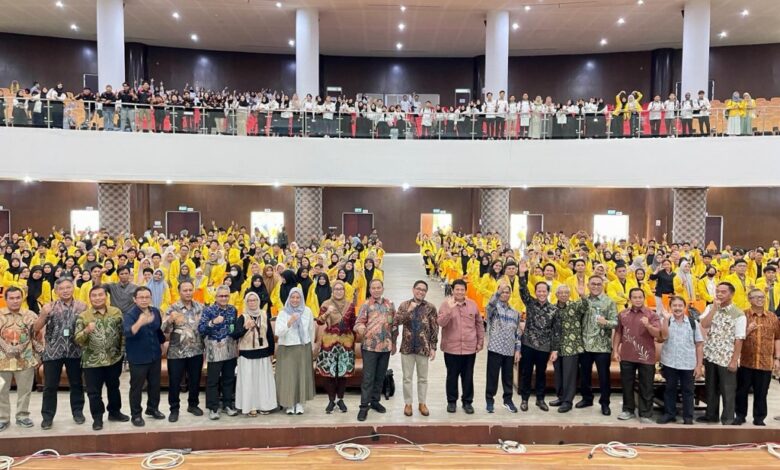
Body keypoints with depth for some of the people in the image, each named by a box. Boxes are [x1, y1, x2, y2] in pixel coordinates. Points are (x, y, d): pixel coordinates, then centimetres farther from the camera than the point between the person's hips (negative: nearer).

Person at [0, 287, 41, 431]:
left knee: (25, 390, 8)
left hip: (25, 361, 0)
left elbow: (37, 337, 4)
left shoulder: (31, 315, 0)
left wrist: (38, 357, 3)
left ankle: (22, 416, 21)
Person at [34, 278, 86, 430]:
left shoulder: (82, 306, 1)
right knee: (50, 386, 5)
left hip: (75, 351, 1)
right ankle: (47, 416, 16)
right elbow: (36, 328, -4)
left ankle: (78, 411, 23)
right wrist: (43, 314, -21)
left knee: (76, 384, 10)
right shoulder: (50, 307, 0)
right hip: (53, 352, 0)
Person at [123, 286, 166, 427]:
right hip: (138, 358, -5)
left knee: (155, 384, 17)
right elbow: (128, 332, -40)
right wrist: (139, 323, -58)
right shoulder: (129, 315, -19)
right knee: (136, 387, 6)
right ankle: (135, 414, 22)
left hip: (155, 355, 5)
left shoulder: (155, 311, -2)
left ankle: (153, 408, 36)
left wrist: (161, 344, 21)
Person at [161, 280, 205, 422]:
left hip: (196, 351, 3)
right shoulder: (173, 308, -7)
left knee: (195, 380, 13)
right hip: (177, 352, -3)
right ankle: (174, 409, 22)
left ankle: (193, 404, 31)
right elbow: (164, 330, -17)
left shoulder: (200, 307, 3)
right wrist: (170, 320, -36)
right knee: (174, 382, 6)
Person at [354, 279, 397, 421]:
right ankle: (364, 406, 3)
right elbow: (359, 322, -11)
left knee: (380, 376, 13)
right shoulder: (366, 305, -3)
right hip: (370, 346, -4)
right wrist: (360, 328, -34)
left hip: (386, 346, 4)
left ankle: (375, 401, 26)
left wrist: (394, 343, 13)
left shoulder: (390, 305, 8)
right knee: (368, 377, -3)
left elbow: (394, 325, 13)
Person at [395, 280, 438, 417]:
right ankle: (408, 403, 21)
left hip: (423, 348, 0)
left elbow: (434, 329, -1)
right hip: (407, 347, 0)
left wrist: (433, 347, -5)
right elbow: (396, 321, -12)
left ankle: (422, 403, 24)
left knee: (423, 378, 11)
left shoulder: (430, 307, -1)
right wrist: (408, 310, -22)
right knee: (407, 378, 8)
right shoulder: (404, 305, 1)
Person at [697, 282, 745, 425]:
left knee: (728, 390, 6)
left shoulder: (738, 314, -9)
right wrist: (715, 306, -15)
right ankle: (711, 415, 28)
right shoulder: (711, 308, 4)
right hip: (710, 356, 4)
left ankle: (728, 419, 20)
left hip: (727, 358, -4)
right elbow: (704, 325, -13)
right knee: (711, 388, 15)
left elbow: (739, 339, -10)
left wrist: (734, 360, -13)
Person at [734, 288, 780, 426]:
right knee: (742, 390, 7)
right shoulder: (742, 315, 0)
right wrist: (748, 330, -17)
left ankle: (759, 418, 22)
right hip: (745, 361, -1)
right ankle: (740, 415, 21)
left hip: (766, 363, 2)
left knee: (761, 392, 9)